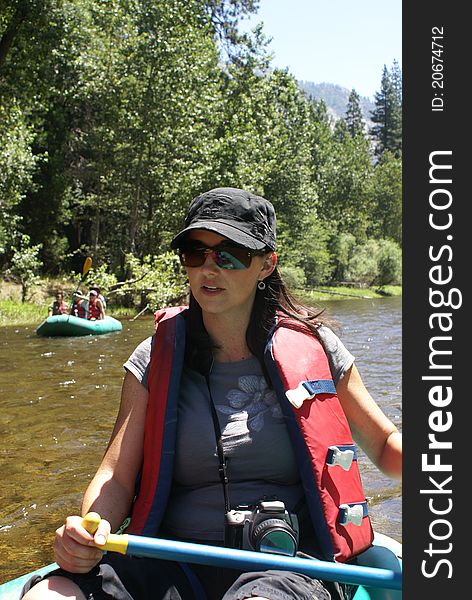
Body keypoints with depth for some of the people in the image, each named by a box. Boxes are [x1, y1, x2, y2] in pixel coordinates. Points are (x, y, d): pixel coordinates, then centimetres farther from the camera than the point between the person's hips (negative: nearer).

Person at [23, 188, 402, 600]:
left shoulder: (313, 348, 1)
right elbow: (116, 477, 1)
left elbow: (383, 444, 11)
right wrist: (86, 532, -20)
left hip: (288, 565, -1)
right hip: (175, 564, 2)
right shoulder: (155, 361, 5)